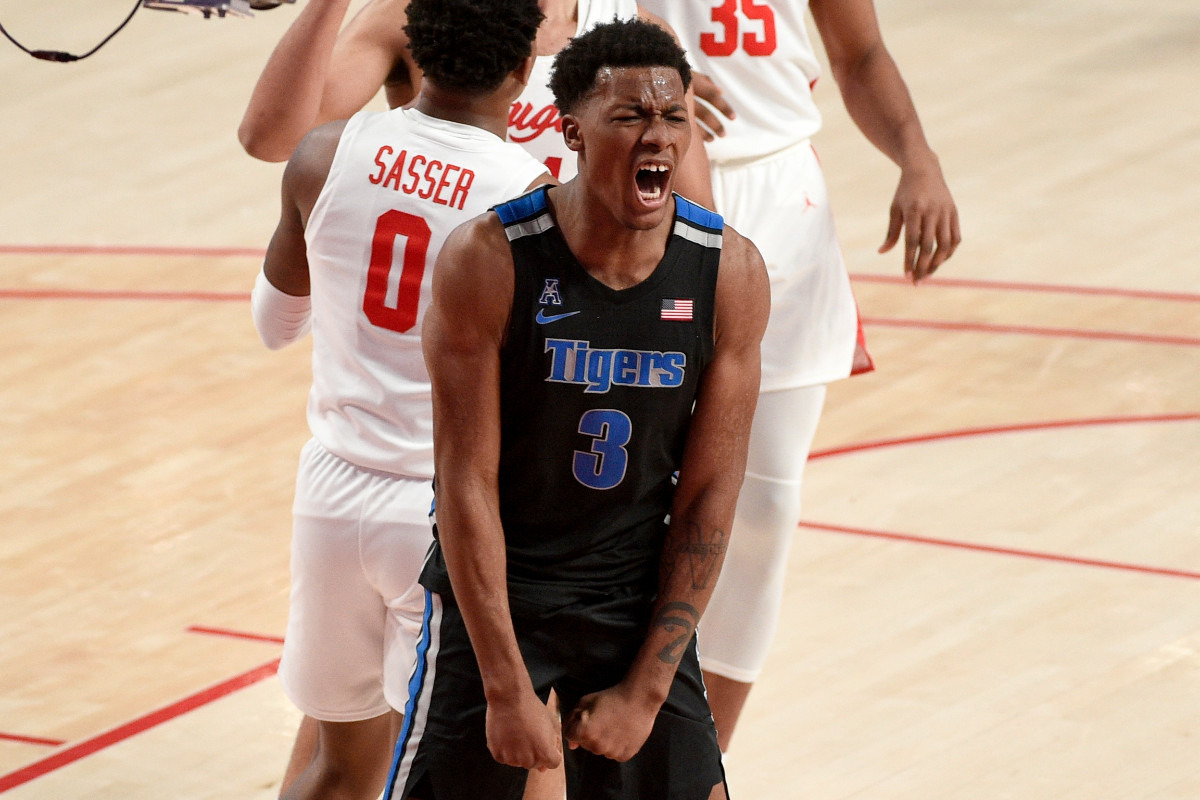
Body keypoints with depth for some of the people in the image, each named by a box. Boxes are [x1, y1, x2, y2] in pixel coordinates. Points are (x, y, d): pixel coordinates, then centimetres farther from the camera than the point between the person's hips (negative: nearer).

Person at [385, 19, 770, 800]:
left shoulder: (729, 271, -11)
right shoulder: (488, 259, -20)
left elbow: (709, 494, -6)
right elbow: (468, 482, -17)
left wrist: (647, 691, -8)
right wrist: (507, 689, -18)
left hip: (639, 599, 3)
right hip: (494, 589, -2)